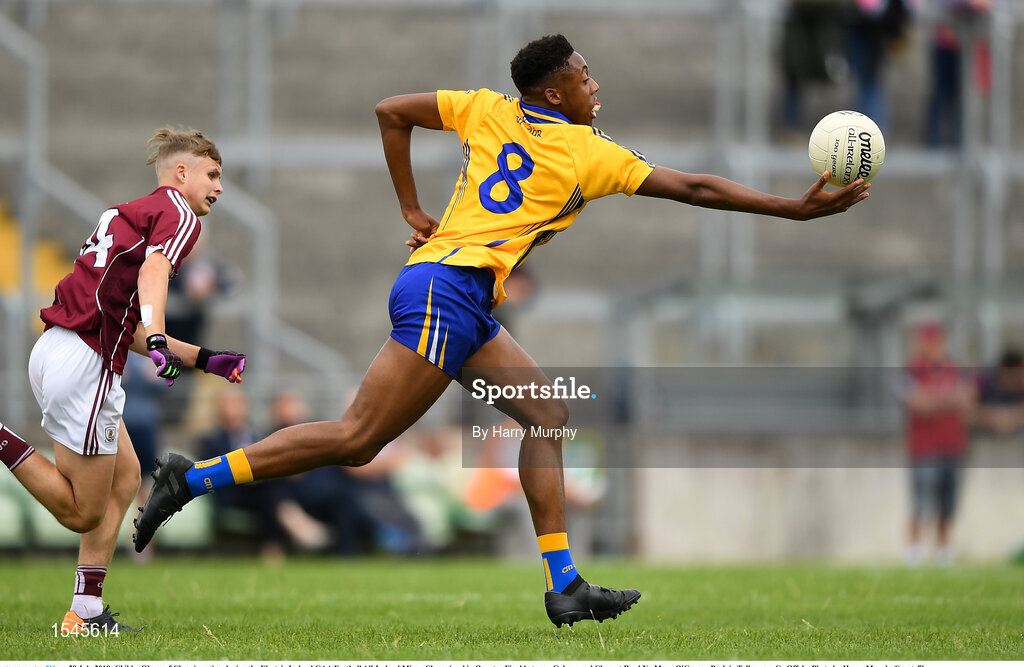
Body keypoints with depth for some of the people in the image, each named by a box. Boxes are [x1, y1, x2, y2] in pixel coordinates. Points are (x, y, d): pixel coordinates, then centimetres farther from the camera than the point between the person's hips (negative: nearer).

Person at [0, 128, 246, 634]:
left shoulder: (133, 213, 26)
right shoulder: (178, 214, -1)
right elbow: (153, 269, -24)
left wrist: (204, 360, 33)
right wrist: (158, 337, -40)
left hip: (56, 347, 10)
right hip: (85, 360, -10)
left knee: (125, 478, 16)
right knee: (84, 513, -1)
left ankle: (87, 611, 12)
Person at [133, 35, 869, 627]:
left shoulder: (490, 110, 14)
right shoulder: (589, 154, -2)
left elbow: (391, 111, 17)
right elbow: (694, 188, 0)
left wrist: (413, 210, 21)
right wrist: (797, 208, 5)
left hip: (464, 305, 9)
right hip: (444, 291, -9)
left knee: (548, 413, 8)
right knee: (356, 439, -9)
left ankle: (565, 586, 3)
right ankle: (194, 479, -8)